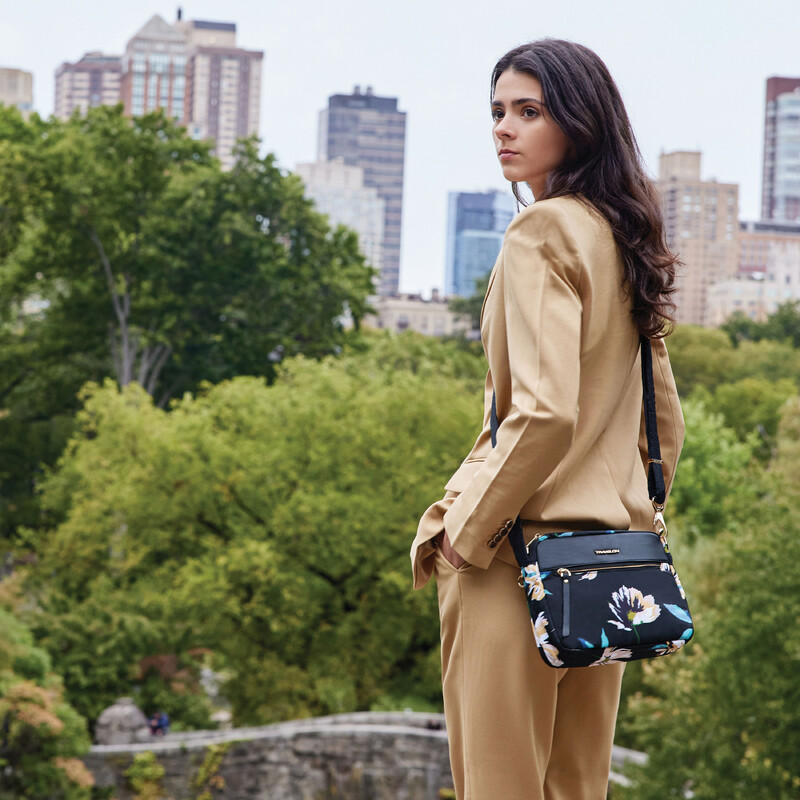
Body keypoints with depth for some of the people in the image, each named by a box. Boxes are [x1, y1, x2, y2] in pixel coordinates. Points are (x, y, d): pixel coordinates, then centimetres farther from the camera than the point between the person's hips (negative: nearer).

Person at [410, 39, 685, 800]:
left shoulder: (541, 232, -12)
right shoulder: (620, 239, 14)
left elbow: (544, 410, -22)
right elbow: (666, 421, 19)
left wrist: (466, 529, -13)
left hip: (521, 553, -9)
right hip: (610, 555, 9)